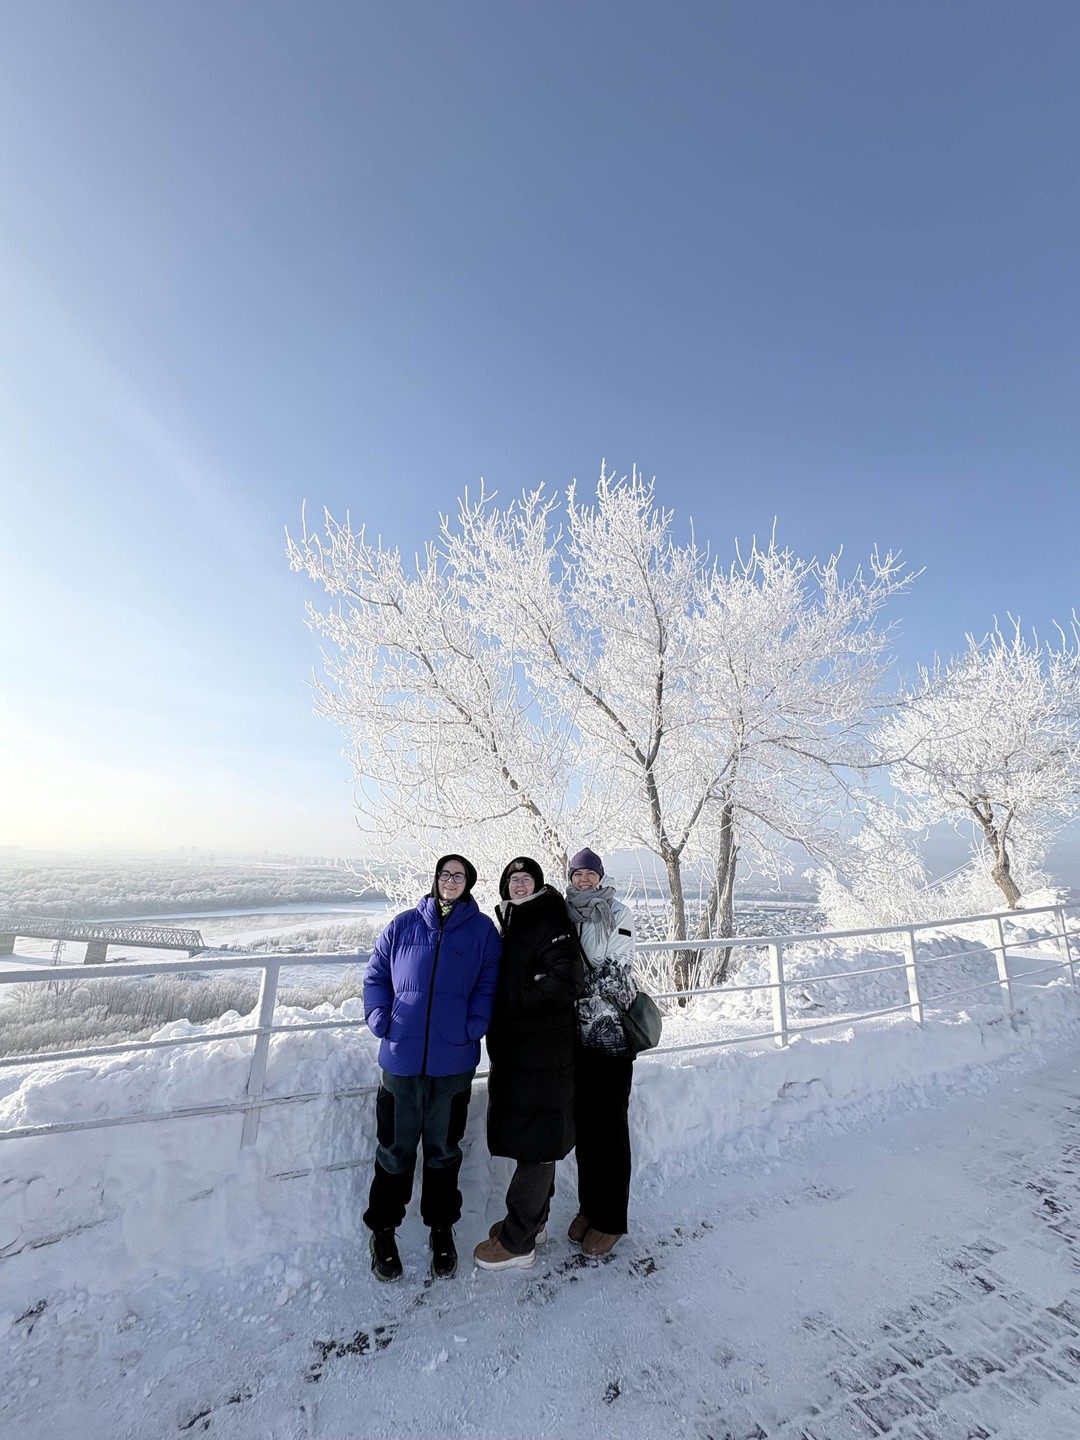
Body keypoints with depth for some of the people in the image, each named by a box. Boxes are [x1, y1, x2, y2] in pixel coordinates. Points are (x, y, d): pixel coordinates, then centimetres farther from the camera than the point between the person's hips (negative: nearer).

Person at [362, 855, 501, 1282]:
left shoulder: (482, 930, -2)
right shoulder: (404, 924, 0)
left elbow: (489, 985, -1)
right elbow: (376, 975, 6)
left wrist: (473, 1027, -13)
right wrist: (380, 1019, -6)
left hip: (453, 1060, 0)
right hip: (401, 1057, 0)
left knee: (443, 1148, 18)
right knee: (395, 1148, 15)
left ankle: (441, 1227, 40)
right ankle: (382, 1229, 38)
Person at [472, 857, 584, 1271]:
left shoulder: (553, 923, -15)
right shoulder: (509, 928, 11)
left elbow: (566, 983, -24)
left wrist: (515, 1001, -17)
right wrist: (498, 1007, 4)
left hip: (543, 1055, -8)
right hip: (512, 1049, 8)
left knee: (535, 1143, 5)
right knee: (529, 1139, 21)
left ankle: (517, 1243, 18)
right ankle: (533, 1221, 37)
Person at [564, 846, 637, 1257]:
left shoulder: (618, 915, -10)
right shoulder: (566, 915, 4)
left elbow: (615, 974, -15)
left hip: (611, 1032, -4)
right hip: (578, 1034, 5)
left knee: (610, 1126, 8)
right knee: (584, 1123, 17)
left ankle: (611, 1220, 25)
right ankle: (589, 1207, 35)